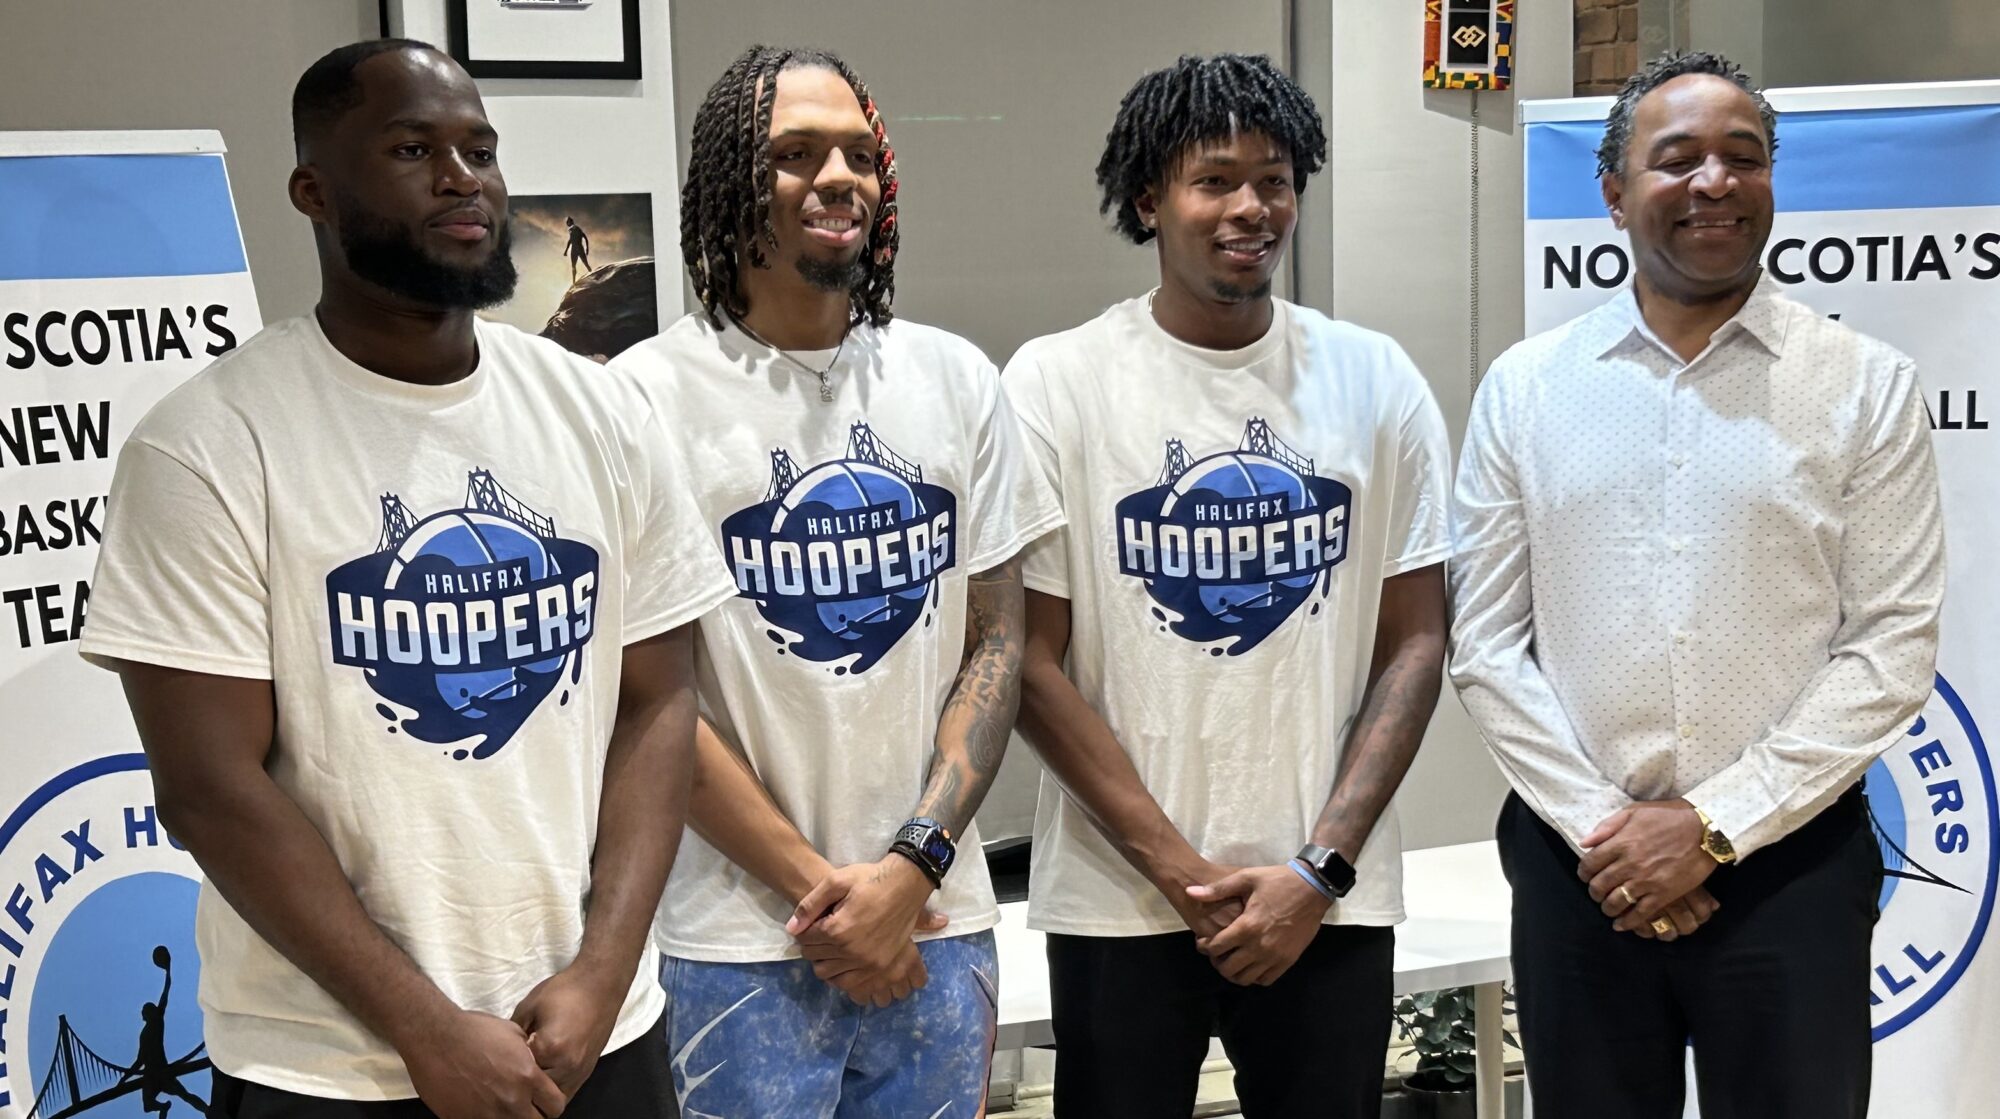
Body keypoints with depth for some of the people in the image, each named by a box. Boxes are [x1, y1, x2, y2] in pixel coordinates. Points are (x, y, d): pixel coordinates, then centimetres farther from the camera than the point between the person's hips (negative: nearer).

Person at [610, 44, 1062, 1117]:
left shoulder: (955, 378, 6)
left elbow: (996, 643, 5)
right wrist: (816, 887, -9)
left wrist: (911, 868, -7)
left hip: (938, 920, 4)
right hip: (745, 940, -3)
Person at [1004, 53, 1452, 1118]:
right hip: (1120, 901, -1)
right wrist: (1179, 871, -9)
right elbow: (1032, 660, -5)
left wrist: (1320, 869, -7)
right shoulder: (1056, 382, -4)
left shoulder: (1375, 380, 2)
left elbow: (1413, 644, 3)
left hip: (1331, 901, 2)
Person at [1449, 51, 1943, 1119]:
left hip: (1786, 862, -1)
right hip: (1578, 865, 1)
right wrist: (1600, 826, -7)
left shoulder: (1866, 386, 0)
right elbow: (1486, 642, 2)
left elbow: (1891, 649, -5)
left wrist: (1712, 828, -11)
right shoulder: (1524, 387, 3)